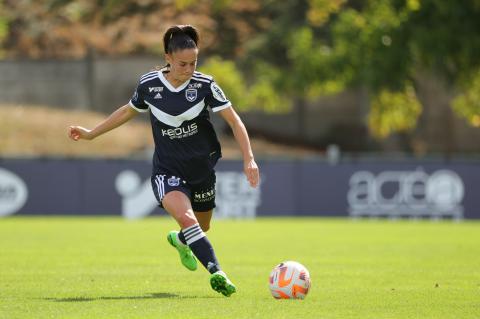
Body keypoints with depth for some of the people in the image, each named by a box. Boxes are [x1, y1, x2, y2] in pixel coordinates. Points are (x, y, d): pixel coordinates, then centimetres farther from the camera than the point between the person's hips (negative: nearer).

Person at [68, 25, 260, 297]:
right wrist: (92, 134, 17)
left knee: (202, 228, 19)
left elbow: (234, 121, -10)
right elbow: (129, 111, 12)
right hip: (167, 170, -2)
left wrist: (249, 159, -20)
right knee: (186, 218, -29)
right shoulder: (149, 84, -9)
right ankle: (217, 273, -34)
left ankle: (179, 240, 55)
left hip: (202, 168, 2)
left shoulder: (204, 85, -13)